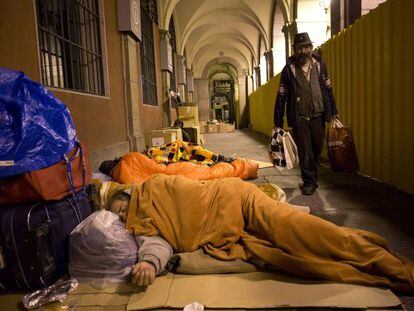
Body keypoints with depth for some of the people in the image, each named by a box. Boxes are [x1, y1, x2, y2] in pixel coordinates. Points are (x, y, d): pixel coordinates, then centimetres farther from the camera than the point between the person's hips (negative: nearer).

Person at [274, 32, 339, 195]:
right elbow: (281, 97, -1)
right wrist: (278, 123, -4)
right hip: (299, 118, -3)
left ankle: (311, 175, 33)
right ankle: (309, 182, 14)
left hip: (318, 115, 3)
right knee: (305, 151, 0)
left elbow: (328, 89, 15)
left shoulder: (319, 64, 8)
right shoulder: (289, 69, -2)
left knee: (317, 148, 9)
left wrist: (333, 110, 11)